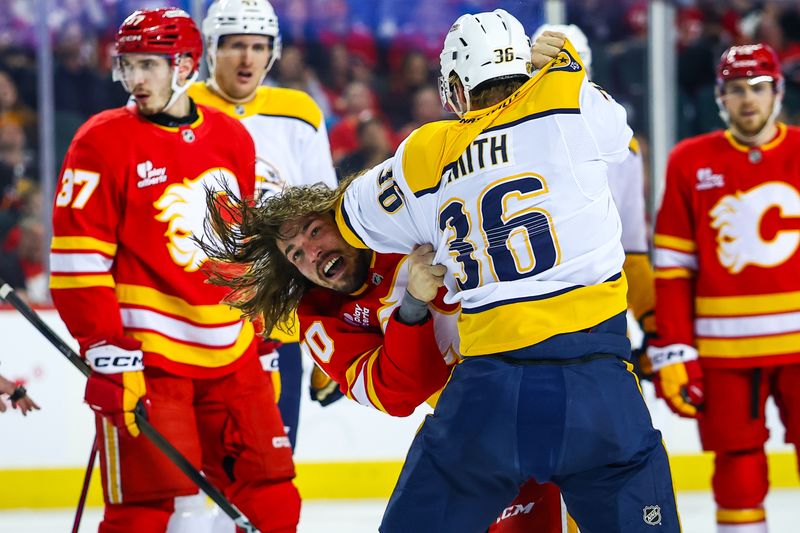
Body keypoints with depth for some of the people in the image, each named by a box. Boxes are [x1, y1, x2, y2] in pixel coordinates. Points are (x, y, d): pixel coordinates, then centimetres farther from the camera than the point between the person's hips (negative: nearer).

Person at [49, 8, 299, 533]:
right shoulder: (105, 141, -6)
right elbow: (77, 256, -10)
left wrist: (261, 342, 20)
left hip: (230, 360, 5)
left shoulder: (233, 139, 11)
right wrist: (105, 349, -17)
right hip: (142, 357, -5)